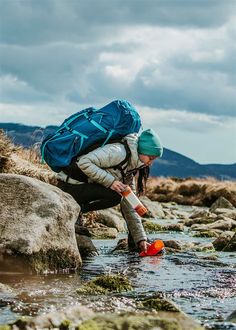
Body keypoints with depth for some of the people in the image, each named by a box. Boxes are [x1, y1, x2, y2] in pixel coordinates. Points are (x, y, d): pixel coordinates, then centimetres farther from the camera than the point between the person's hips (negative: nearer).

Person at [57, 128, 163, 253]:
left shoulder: (129, 168, 12)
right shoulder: (119, 152, -17)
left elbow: (130, 207, 11)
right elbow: (84, 162, -28)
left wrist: (141, 238, 5)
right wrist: (110, 181, -28)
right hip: (69, 186, -9)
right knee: (115, 196, -26)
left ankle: (134, 241, 8)